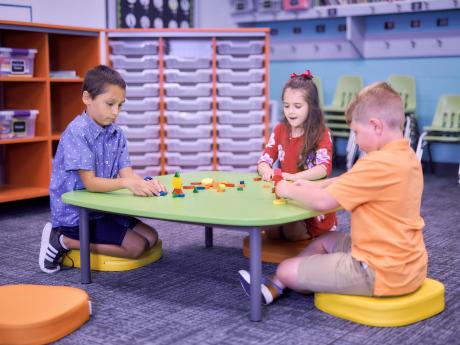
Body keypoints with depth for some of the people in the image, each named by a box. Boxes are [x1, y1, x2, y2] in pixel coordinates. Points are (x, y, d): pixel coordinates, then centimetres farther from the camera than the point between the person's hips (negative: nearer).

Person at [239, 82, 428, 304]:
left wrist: (289, 191, -4)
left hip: (381, 274, -10)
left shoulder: (379, 164, -24)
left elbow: (322, 201, -22)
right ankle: (275, 286, 32)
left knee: (287, 269, -4)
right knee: (326, 240, 27)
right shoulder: (406, 155, 7)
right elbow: (347, 181, 16)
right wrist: (313, 186, 6)